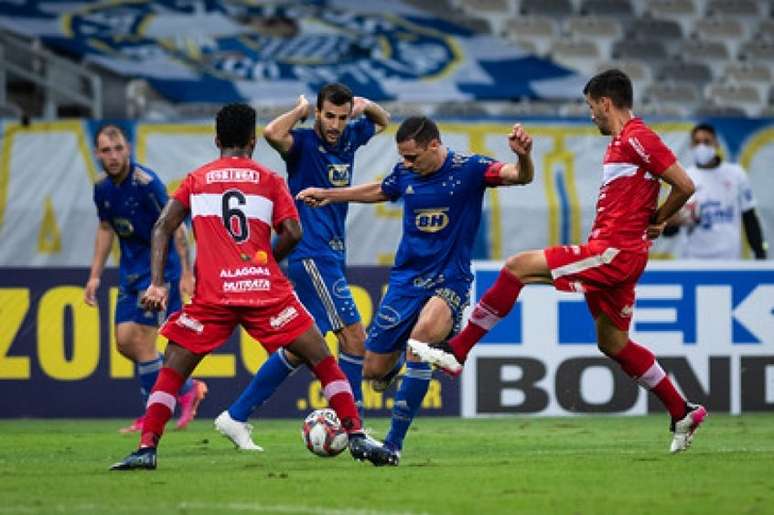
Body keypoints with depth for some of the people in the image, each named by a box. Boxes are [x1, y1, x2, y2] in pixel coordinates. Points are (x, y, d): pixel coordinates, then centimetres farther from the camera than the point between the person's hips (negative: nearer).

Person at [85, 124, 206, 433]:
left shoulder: (146, 183, -20)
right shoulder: (102, 187, 3)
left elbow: (175, 227, -19)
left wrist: (186, 274, -23)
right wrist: (95, 275, 14)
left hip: (159, 268, -8)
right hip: (131, 272, 8)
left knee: (142, 343, -9)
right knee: (124, 342, 5)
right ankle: (186, 389, 19)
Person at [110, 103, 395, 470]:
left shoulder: (196, 180, 15)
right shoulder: (269, 180, 11)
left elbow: (163, 227, 4)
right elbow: (292, 233, 0)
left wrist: (157, 283, -2)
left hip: (212, 295, 1)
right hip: (265, 289, -1)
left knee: (171, 372, 9)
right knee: (323, 360, 8)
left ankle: (146, 449, -6)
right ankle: (356, 437, 0)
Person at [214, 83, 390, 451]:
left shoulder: (349, 138, 11)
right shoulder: (304, 144, -11)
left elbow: (383, 122, 31)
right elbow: (273, 134, -34)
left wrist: (366, 106, 9)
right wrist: (300, 111, -15)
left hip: (333, 255, 8)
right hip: (311, 255, -8)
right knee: (354, 337, -12)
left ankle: (236, 417, 10)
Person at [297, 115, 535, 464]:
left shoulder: (468, 170, -12)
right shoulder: (404, 173, 2)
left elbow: (520, 176, -25)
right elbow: (379, 191, 24)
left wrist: (523, 157, -47)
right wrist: (328, 195, 28)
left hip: (449, 281, -5)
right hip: (406, 278, 5)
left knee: (423, 332, -35)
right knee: (373, 370, 2)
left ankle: (394, 443, -26)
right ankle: (396, 362, 45)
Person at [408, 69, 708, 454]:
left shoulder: (637, 137, -11)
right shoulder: (621, 140, 19)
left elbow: (685, 185, -15)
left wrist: (657, 222, -4)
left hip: (614, 251, -11)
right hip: (612, 253, 11)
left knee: (518, 267, -14)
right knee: (612, 343, 17)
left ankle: (455, 352, -14)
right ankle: (683, 414, 24)